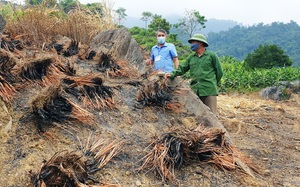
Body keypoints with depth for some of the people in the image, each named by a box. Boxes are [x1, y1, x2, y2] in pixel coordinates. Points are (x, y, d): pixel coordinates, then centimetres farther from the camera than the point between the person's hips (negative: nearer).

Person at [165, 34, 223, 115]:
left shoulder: (211, 56, 3)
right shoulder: (191, 58, 15)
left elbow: (219, 72, 8)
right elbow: (181, 68, 8)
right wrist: (172, 74, -11)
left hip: (209, 91, -4)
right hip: (194, 91, 4)